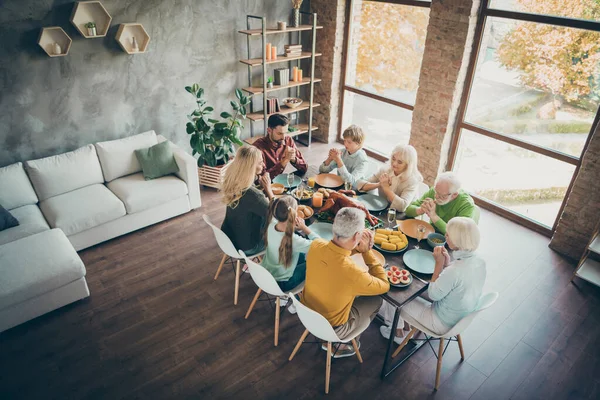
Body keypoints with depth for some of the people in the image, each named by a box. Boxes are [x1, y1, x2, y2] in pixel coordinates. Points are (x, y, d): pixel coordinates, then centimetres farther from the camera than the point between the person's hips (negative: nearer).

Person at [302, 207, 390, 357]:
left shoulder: (316, 245, -21)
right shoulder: (353, 272, -38)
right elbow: (384, 286, -16)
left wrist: (359, 248, -12)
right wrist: (367, 251, -16)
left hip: (306, 313, 5)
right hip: (330, 327, -5)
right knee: (376, 300, 16)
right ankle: (339, 345, 26)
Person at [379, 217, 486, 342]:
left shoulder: (453, 271, -38)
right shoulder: (480, 263, -13)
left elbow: (433, 295, -20)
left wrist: (439, 263, -19)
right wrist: (447, 264, -12)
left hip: (442, 324, -7)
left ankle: (398, 333, 37)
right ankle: (405, 323, 36)